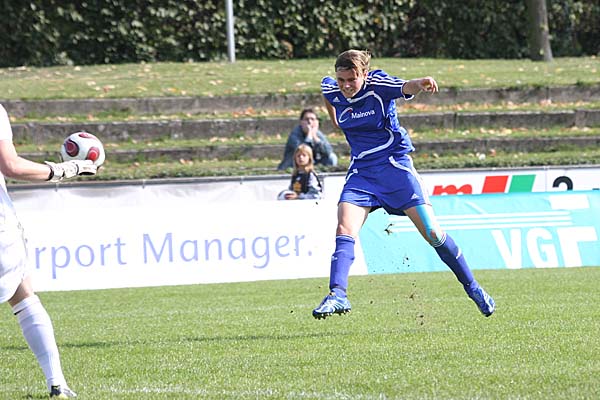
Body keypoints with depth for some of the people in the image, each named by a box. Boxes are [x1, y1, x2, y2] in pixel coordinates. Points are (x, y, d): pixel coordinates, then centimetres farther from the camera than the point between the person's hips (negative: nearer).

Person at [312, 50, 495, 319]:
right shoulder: (331, 90, -4)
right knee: (345, 230, -18)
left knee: (432, 232, -4)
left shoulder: (378, 84, -17)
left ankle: (472, 287, 11)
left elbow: (405, 87, -39)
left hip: (394, 165, -4)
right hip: (361, 172, 4)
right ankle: (337, 295, -23)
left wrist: (419, 84, -61)